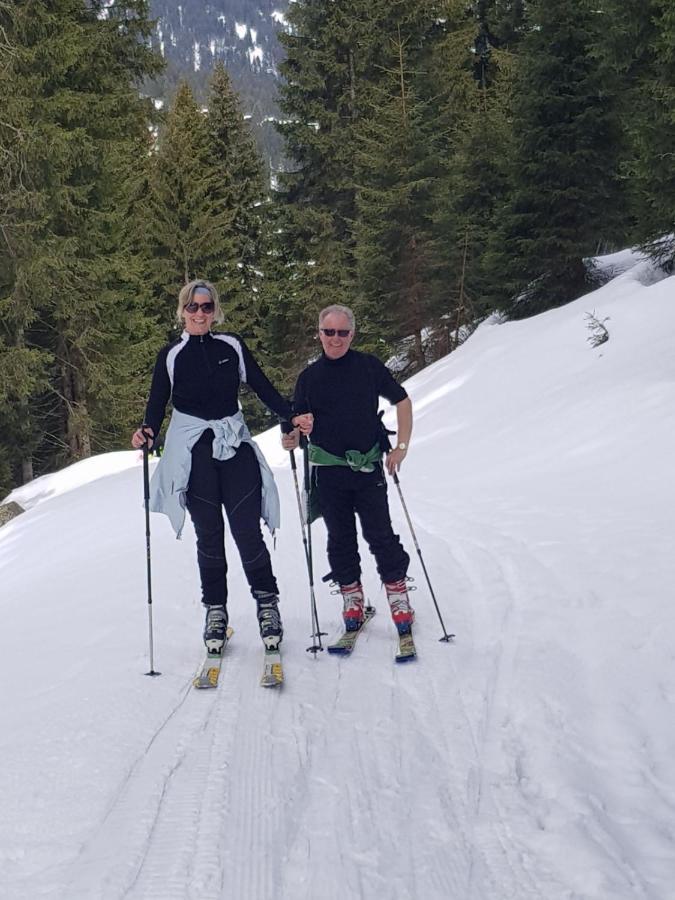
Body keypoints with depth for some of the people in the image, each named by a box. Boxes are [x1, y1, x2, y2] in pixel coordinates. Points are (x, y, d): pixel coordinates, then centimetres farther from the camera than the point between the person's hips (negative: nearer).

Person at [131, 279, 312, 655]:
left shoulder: (233, 346, 5)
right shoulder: (171, 356, 3)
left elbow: (263, 386, 7)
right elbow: (158, 403, 4)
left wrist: (292, 415, -6)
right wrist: (148, 431, -16)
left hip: (235, 444, 0)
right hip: (192, 451, 0)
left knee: (248, 531, -6)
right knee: (209, 536, 3)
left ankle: (267, 603, 6)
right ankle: (216, 611, 14)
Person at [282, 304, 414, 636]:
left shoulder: (369, 366, 0)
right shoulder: (309, 377, 4)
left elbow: (402, 401, 6)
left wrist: (402, 446, -1)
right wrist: (293, 438, -15)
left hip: (368, 467, -2)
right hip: (329, 469, 2)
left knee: (380, 535, -4)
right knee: (340, 539, 8)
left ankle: (399, 597, 7)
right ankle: (352, 601, 20)